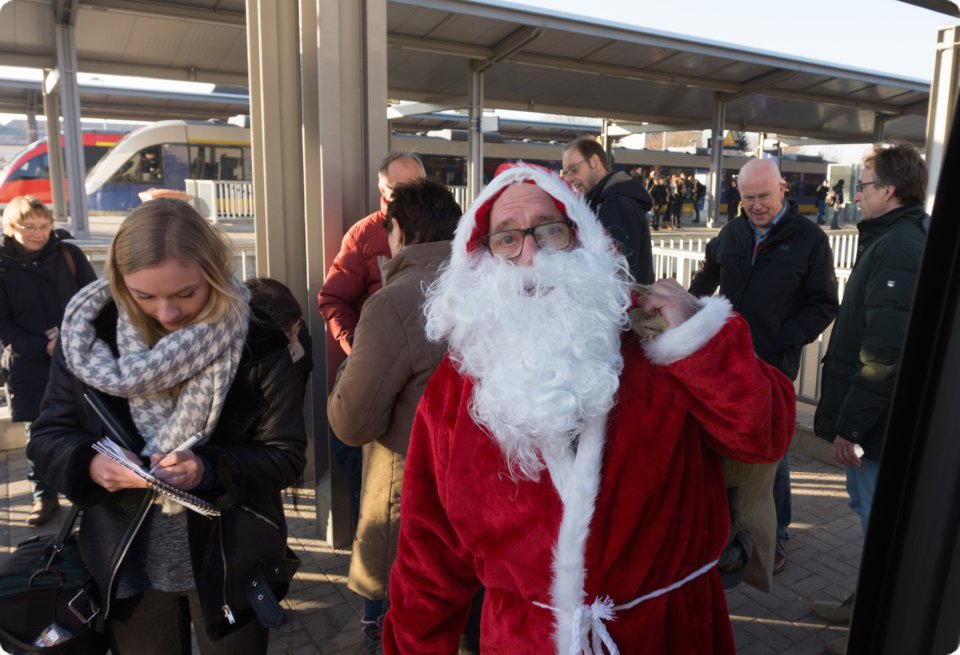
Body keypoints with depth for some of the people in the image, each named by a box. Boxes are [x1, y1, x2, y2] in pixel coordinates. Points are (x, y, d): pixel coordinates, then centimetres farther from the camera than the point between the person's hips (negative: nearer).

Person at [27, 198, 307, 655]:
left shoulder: (257, 342, -15)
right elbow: (48, 436, -1)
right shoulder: (89, 331, -9)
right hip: (127, 564, 2)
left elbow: (287, 455, -11)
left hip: (231, 562, -1)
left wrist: (209, 470, -28)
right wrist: (89, 464, -22)